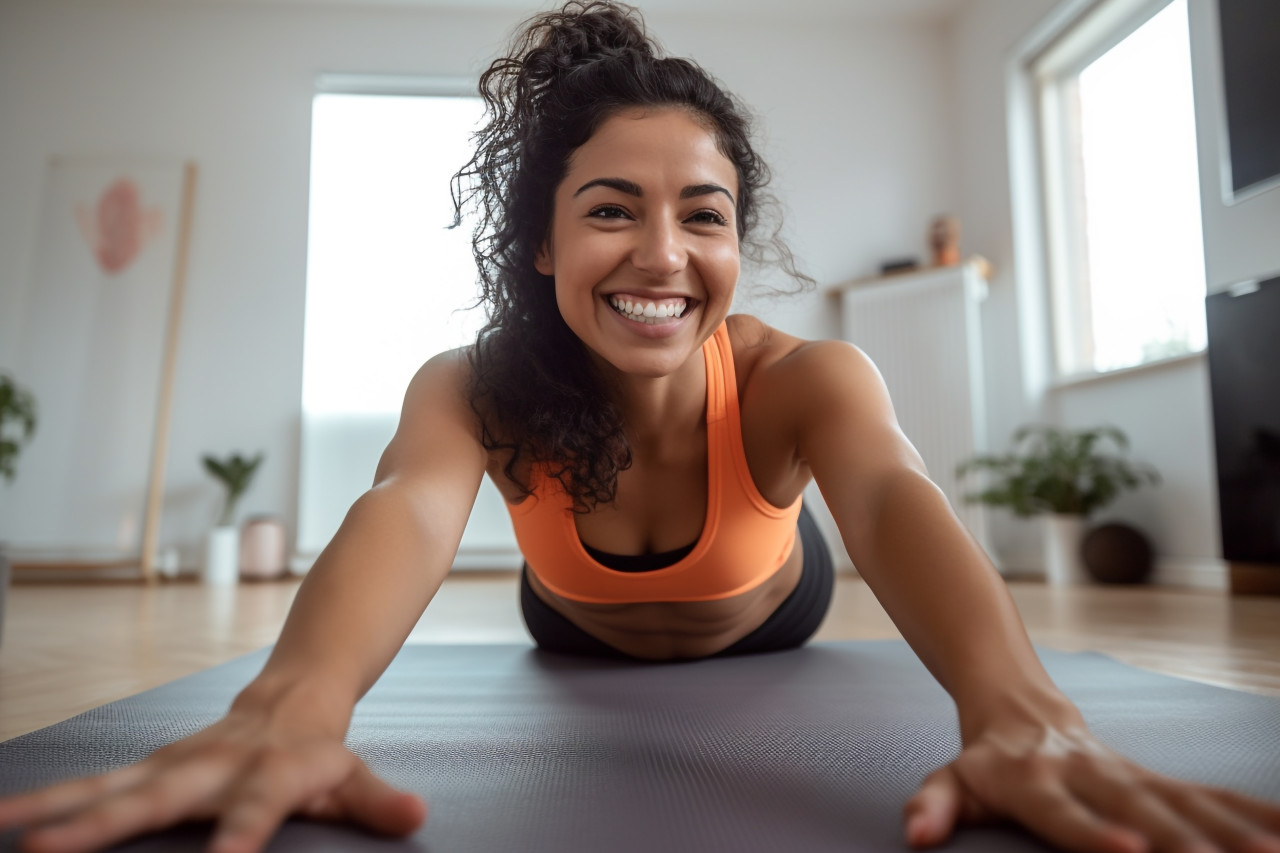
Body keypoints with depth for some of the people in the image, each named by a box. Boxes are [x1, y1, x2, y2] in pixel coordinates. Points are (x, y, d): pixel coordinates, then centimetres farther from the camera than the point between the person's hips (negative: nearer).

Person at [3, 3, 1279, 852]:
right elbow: (407, 510, -59)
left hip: (767, 663, 0)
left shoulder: (800, 379, -42)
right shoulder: (476, 387, -39)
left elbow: (891, 497, -63)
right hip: (578, 671, 1)